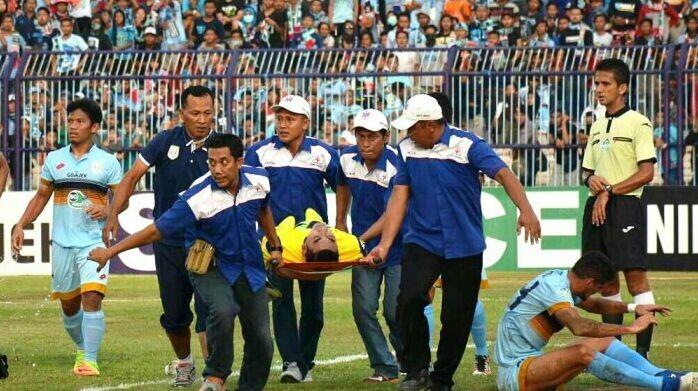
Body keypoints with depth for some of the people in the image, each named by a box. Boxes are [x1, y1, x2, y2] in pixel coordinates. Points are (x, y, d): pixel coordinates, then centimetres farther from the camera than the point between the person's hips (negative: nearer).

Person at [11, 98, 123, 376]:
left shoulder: (108, 162, 1)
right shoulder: (54, 159, 8)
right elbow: (41, 197, 15)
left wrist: (106, 211, -17)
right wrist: (21, 226, 5)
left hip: (94, 243, -4)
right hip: (62, 243, 4)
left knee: (92, 298, -18)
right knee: (68, 304, 11)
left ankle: (90, 361, -18)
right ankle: (82, 350, 33)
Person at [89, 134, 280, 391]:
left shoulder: (259, 181, -10)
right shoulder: (198, 198, -25)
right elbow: (156, 231, -21)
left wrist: (275, 246, 25)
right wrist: (110, 252, -24)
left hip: (249, 268, 4)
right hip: (210, 268, -4)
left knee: (261, 340, 0)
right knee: (223, 311, -34)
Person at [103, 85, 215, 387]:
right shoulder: (166, 142, -2)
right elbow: (133, 176, 3)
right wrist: (113, 214, -5)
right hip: (168, 244, 2)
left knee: (208, 309, -14)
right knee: (174, 314, 12)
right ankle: (183, 363, 36)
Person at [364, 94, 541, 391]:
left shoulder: (466, 145, -8)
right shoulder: (406, 149, 4)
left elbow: (503, 174, -19)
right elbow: (399, 197, 3)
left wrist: (525, 210, -36)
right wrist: (385, 244, -5)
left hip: (464, 246, -2)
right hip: (421, 241, 2)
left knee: (457, 316, 3)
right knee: (409, 299, -21)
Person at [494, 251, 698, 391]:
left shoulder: (562, 278, 9)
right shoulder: (554, 287, -20)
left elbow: (594, 304, 28)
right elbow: (579, 327, -36)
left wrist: (632, 307, 14)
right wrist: (630, 328, -32)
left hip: (529, 360, 10)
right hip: (514, 373, -10)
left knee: (603, 341, 5)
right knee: (582, 352, -30)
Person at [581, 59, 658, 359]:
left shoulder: (638, 123, -3)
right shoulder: (597, 126, 19)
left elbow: (646, 173, -10)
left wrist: (609, 191, -13)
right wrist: (591, 179, 0)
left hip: (625, 205, -7)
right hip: (596, 207, 7)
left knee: (635, 275, -12)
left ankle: (642, 349, -14)